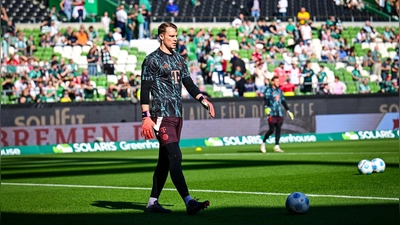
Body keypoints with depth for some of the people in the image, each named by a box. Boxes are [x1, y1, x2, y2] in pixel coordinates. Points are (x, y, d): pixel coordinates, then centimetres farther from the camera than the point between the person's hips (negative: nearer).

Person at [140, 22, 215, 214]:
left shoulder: (179, 59, 17)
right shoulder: (152, 60, -5)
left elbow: (189, 84, 20)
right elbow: (145, 90, -9)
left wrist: (203, 100, 4)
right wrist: (146, 117, -17)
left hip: (176, 115, 8)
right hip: (162, 116, -8)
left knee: (165, 160, 10)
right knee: (175, 157, -16)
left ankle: (153, 202, 18)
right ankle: (189, 202, -24)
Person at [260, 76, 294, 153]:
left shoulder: (279, 90, 18)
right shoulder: (268, 90, -1)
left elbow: (283, 101, 24)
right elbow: (266, 99, -14)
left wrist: (288, 111, 21)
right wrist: (266, 108, -30)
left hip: (279, 114, 6)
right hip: (272, 114, -6)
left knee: (278, 129, 1)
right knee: (271, 130, -9)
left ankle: (276, 146, 4)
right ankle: (263, 143, 8)